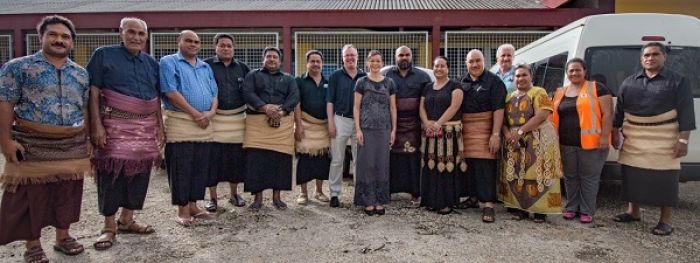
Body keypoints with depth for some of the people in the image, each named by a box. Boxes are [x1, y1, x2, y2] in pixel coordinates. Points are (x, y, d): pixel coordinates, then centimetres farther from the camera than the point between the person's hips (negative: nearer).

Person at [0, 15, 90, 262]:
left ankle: (63, 237, 28)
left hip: (72, 147, 4)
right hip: (32, 145, -3)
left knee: (67, 193, 12)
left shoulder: (81, 73, 9)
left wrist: (87, 140, 10)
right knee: (30, 196, 4)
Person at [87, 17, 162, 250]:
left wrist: (160, 127, 10)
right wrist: (97, 125, -13)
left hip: (146, 128, 5)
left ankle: (126, 220, 22)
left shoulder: (152, 63, 13)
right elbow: (93, 92, -5)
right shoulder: (104, 55, 0)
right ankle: (109, 226, 8)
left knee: (139, 172, 7)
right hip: (115, 125, -5)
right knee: (113, 172, -4)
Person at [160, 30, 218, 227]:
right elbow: (170, 92, -12)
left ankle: (193, 206, 20)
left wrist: (211, 112, -6)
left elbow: (214, 93, 15)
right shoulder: (169, 62, -1)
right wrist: (196, 114, -14)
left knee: (200, 169, 9)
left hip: (204, 124, 7)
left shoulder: (205, 67, 20)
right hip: (180, 122, -6)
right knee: (181, 169, -2)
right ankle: (183, 211, 6)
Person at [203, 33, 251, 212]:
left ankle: (234, 194, 24)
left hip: (237, 119, 3)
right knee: (213, 158, 0)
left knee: (236, 158, 9)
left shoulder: (242, 67, 10)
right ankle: (212, 198, 13)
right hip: (214, 118, -3)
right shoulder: (206, 65, 0)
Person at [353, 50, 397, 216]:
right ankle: (368, 201, 9)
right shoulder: (362, 82, 2)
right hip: (366, 128, -2)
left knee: (382, 164, 6)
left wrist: (394, 129, 3)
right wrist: (358, 129, -7)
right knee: (366, 163, 0)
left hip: (384, 129, 2)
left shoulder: (389, 83, 8)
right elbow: (356, 107, 1)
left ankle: (380, 201, 15)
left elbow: (393, 108, 9)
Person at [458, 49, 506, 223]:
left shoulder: (493, 81, -4)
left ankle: (488, 204, -5)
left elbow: (498, 109, -10)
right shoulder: (462, 82, 10)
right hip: (465, 129, 5)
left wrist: (496, 134, -18)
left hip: (484, 129, -5)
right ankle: (473, 198, 22)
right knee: (468, 163, 8)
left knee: (485, 165, -8)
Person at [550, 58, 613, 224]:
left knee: (589, 177, 2)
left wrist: (605, 136, -14)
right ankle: (571, 208, 24)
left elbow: (607, 113, -7)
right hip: (566, 144, 5)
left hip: (591, 143, -5)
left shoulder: (597, 88, -2)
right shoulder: (560, 93, 13)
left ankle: (587, 211, 12)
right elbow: (554, 116, 18)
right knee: (570, 177, 12)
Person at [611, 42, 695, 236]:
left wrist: (683, 140, -12)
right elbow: (619, 111, 12)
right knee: (632, 176, 10)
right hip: (634, 139, 4)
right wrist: (615, 133, 8)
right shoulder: (629, 83, 8)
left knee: (665, 179, 1)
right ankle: (633, 212, 26)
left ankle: (665, 221, 11)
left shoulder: (679, 81, -1)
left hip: (664, 140, -3)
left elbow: (686, 113, -6)